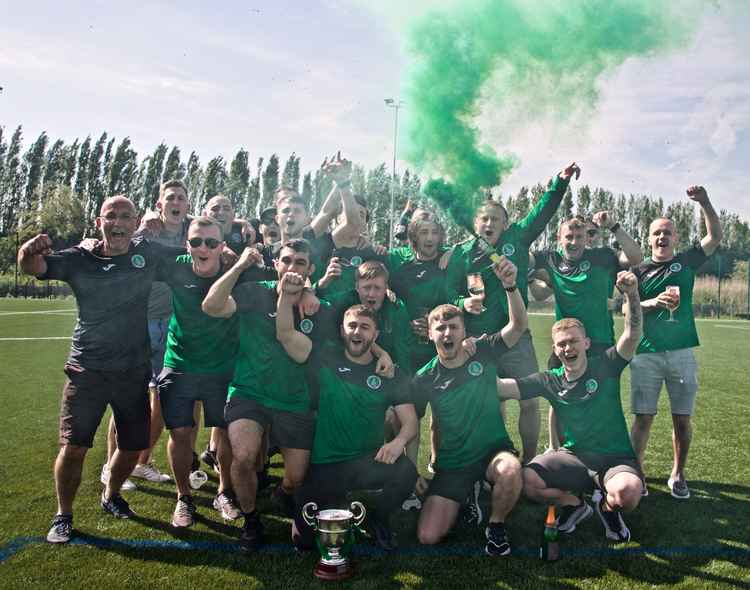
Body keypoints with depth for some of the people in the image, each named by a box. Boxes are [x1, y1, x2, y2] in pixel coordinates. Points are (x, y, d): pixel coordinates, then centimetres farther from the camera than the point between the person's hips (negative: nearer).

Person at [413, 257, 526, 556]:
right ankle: (468, 496, 20)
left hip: (494, 450, -1)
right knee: (428, 536, -12)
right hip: (452, 464, 1)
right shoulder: (425, 379, -4)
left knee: (511, 470, -38)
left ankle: (496, 526, -4)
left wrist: (510, 285, -36)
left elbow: (519, 325, -20)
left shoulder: (483, 353, -6)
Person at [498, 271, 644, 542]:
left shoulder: (605, 367, -4)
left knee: (629, 491, -35)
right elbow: (501, 386, -6)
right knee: (527, 480, -24)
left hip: (615, 458, -2)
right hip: (573, 457, 2)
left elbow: (633, 335, -21)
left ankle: (608, 506, 6)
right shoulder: (550, 381, 2)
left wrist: (632, 294, -36)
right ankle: (574, 504, 10)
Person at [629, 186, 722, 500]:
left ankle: (678, 475, 21)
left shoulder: (686, 262, 12)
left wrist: (704, 202, -8)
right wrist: (655, 302, -19)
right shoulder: (639, 270, 7)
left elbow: (716, 237, 4)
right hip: (646, 353, -2)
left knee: (682, 418, 6)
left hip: (682, 352, 2)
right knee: (643, 417, -2)